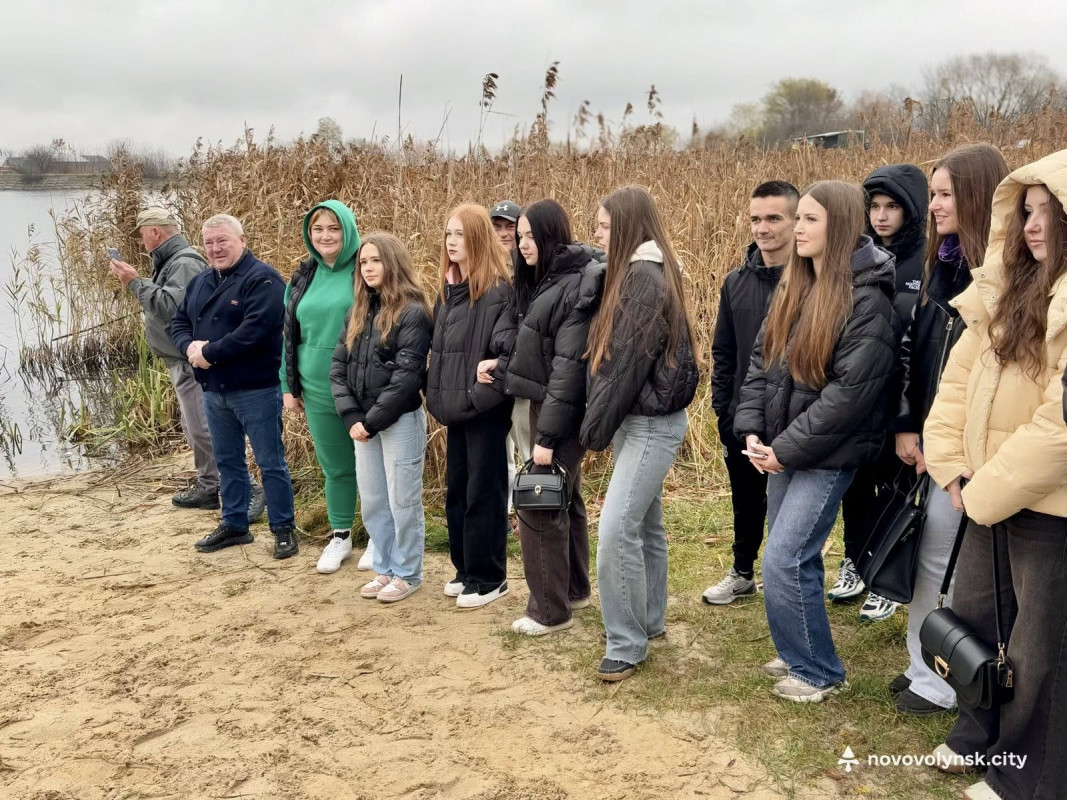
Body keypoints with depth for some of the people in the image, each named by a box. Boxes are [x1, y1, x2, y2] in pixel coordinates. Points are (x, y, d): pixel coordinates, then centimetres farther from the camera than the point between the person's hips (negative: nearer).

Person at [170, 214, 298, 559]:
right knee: (228, 460, 17)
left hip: (256, 389, -8)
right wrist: (190, 346, -9)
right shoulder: (200, 282, 14)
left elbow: (256, 330, -25)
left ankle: (284, 528, 11)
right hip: (213, 390, 8)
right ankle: (234, 524, 29)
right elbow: (179, 323, 14)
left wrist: (209, 352, -20)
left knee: (270, 462, 1)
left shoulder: (262, 279, -13)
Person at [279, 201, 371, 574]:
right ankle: (340, 536, 30)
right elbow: (289, 335, 13)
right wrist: (288, 386, 11)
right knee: (335, 467, 16)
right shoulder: (302, 278, 8)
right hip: (318, 392, 5)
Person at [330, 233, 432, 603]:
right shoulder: (358, 312, 11)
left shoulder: (412, 313, -11)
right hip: (364, 422, 7)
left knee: (403, 501, 4)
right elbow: (338, 368, 7)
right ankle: (385, 569, 27)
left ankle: (407, 573, 18)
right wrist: (352, 417, -6)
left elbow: (407, 377, -17)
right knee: (372, 502, 13)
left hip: (400, 421, -7)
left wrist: (372, 421, -16)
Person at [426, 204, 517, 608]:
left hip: (487, 408, -8)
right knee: (456, 490, 15)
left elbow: (510, 346, -20)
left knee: (484, 492, 2)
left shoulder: (499, 289, -14)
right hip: (457, 407, 8)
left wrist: (486, 390, -21)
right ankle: (466, 569, 28)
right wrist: (439, 397, 7)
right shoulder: (447, 289, 11)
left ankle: (489, 577, 14)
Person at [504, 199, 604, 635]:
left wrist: (547, 434, -22)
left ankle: (550, 610, 7)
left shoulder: (577, 287, -19)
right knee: (564, 499, 18)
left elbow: (570, 366, -22)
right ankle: (574, 589, 31)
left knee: (538, 506, -5)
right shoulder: (543, 281, 11)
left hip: (561, 411, -10)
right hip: (545, 403, 10)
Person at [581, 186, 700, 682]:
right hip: (641, 420, 10)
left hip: (651, 422, -10)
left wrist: (595, 428, -11)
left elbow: (626, 364, -19)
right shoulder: (642, 274, 13)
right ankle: (650, 621, 30)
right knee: (645, 523, 17)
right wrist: (602, 424, 9)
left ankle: (627, 644, 1)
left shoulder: (642, 279, -17)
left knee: (616, 529, -10)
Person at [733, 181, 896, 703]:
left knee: (784, 562, -8)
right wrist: (751, 430, -3)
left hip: (828, 455, -7)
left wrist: (787, 448, -18)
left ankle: (819, 673, 11)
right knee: (797, 558, 14)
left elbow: (851, 390, -20)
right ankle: (798, 655, 31)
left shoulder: (867, 299, -15)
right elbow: (760, 360, 10)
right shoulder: (793, 287, 9)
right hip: (783, 450, 7)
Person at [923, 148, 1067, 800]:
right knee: (974, 617, 22)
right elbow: (959, 377, 8)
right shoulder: (1011, 290, 8)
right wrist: (953, 468, -3)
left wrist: (987, 493, -15)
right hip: (994, 499, 8)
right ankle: (980, 737, 45)